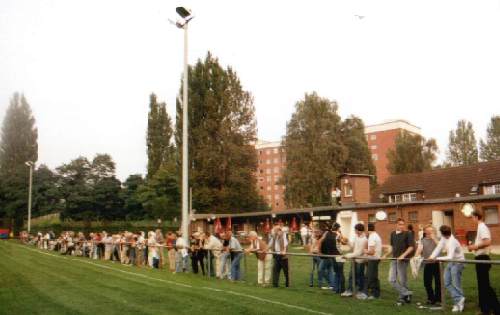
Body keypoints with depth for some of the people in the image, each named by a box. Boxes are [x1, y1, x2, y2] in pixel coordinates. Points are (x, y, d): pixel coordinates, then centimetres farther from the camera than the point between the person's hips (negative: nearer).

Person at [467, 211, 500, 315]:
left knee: (485, 284, -6)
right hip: (481, 258, 10)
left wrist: (475, 246, -18)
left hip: (482, 259, -10)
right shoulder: (481, 227, 15)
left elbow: (487, 242, -28)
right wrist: (474, 246, 10)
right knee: (482, 284, 13)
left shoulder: (482, 227, -16)